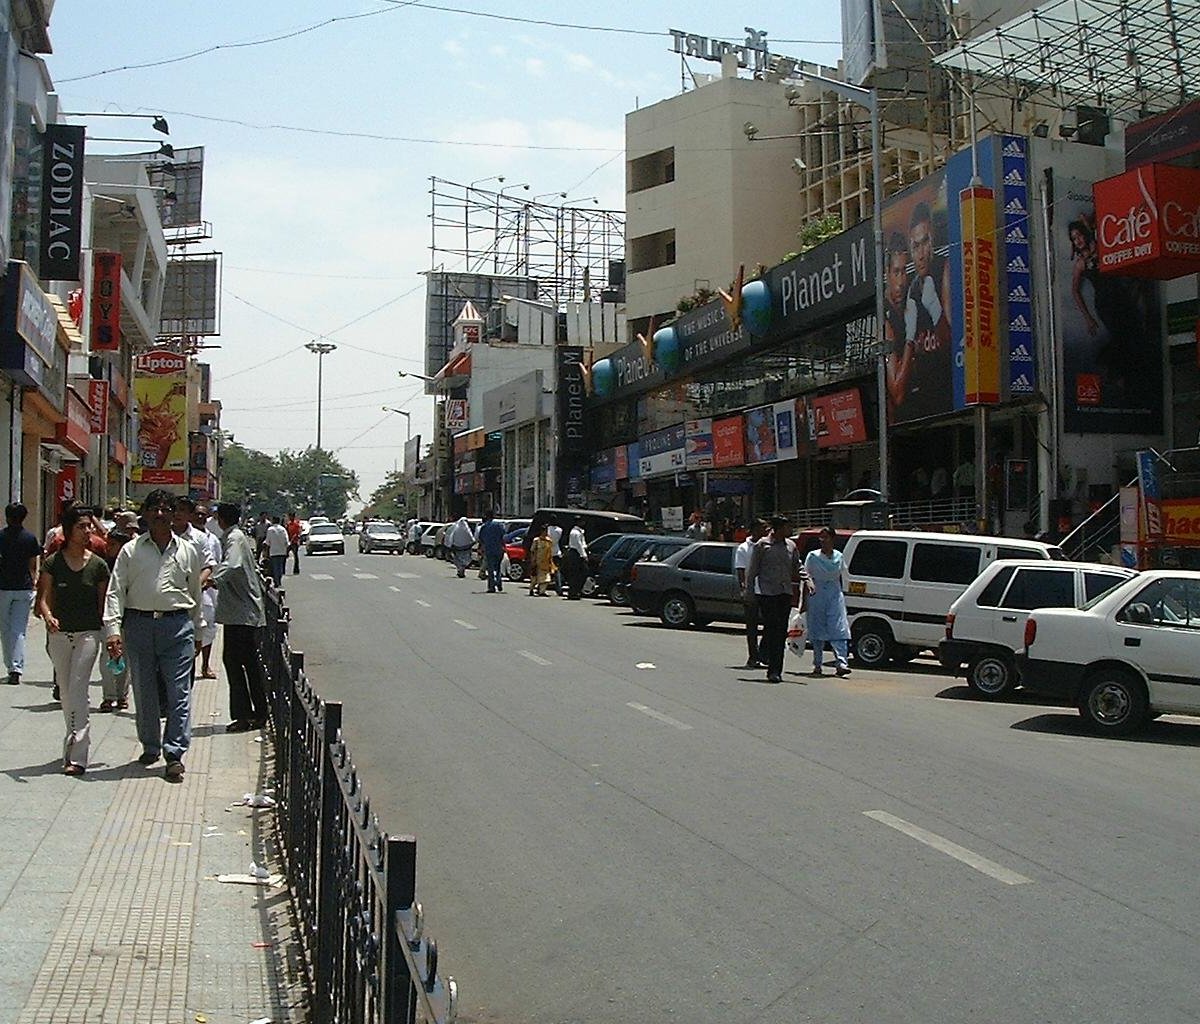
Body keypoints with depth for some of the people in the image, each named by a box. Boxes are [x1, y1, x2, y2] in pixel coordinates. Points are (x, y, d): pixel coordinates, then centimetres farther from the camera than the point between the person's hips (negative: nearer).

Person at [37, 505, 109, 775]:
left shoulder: (97, 565, 0)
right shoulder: (53, 563, 0)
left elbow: (103, 601, 7)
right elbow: (44, 598, -1)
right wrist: (48, 616, -21)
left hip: (88, 633, -2)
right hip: (59, 633, 2)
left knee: (78, 689, -11)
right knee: (65, 691, 11)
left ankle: (77, 755, -13)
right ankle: (75, 740, 28)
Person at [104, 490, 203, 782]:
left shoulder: (188, 551, 10)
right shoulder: (131, 550, 6)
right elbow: (116, 591, 1)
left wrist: (196, 632, 19)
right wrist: (113, 629, -10)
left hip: (178, 625, -1)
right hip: (139, 623, 1)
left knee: (179, 692, -7)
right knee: (143, 692, 9)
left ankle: (175, 754, -5)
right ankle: (150, 747, 25)